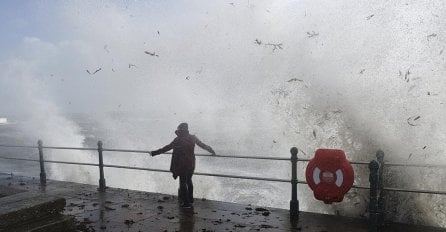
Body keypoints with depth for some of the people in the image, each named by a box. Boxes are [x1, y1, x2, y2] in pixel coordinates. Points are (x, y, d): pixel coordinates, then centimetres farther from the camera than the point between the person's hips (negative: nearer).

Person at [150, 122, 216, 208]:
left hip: (182, 165, -6)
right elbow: (202, 145, 12)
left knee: (183, 183, 5)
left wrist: (154, 153, -10)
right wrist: (211, 151, 27)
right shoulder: (193, 138, 0)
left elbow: (166, 148, -16)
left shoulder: (178, 140, -17)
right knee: (189, 181, 23)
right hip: (191, 164, 6)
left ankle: (186, 203, 10)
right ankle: (190, 198, 35)